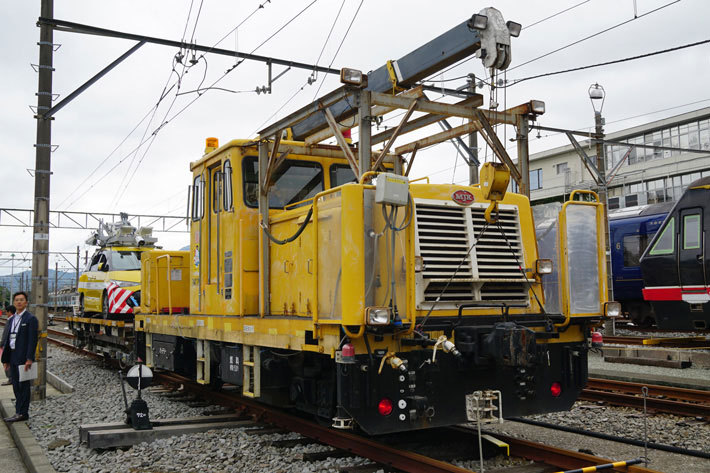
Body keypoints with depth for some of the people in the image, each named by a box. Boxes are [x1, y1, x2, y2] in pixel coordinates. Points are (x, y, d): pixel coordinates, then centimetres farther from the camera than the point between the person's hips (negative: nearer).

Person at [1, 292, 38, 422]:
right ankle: (19, 412, 19)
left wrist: (29, 359, -20)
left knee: (23, 386, -3)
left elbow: (32, 340, -14)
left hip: (23, 358, -7)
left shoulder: (30, 319, -8)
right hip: (13, 357, 8)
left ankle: (22, 413, 1)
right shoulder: (12, 319, 15)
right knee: (16, 386, 11)